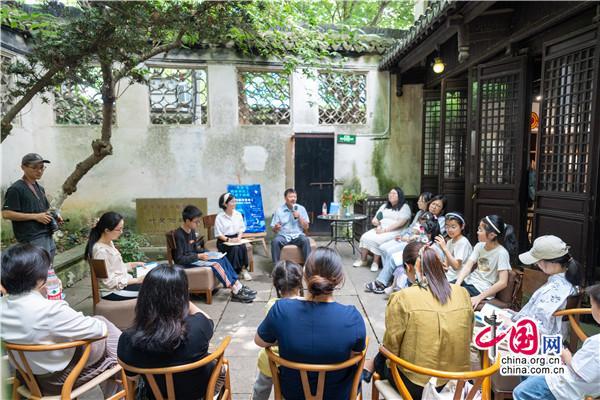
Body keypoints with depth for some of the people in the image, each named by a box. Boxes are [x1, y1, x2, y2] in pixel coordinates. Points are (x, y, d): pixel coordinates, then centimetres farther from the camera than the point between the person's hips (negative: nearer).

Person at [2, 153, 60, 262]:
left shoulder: (40, 188, 17)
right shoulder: (16, 189, -8)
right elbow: (6, 214, -15)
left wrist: (53, 216, 6)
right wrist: (35, 216, -18)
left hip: (48, 236, 8)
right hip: (32, 239, -8)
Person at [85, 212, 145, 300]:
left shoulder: (109, 243, 4)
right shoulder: (101, 251, -23)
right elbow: (109, 281, -22)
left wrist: (134, 264, 5)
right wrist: (137, 280, -21)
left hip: (122, 282, 9)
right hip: (112, 291, -9)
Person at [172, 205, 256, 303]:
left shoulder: (192, 231, 7)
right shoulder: (179, 235, -20)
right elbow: (179, 259, -21)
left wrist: (207, 253, 0)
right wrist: (198, 256, -23)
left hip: (194, 257, 9)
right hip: (186, 263, -9)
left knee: (222, 258, -9)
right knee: (216, 264, -25)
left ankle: (238, 286, -12)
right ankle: (236, 292, -20)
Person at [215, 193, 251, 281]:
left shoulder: (238, 214, 6)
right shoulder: (219, 217, -7)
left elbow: (241, 228, 10)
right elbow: (218, 234, -8)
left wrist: (239, 237, -9)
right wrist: (229, 240, -20)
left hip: (236, 239, 4)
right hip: (224, 241, -4)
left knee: (243, 247, -27)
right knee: (235, 248, -31)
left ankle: (243, 269, -17)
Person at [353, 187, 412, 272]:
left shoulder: (405, 207, 0)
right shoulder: (384, 206, 22)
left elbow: (401, 223, -13)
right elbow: (375, 219, 18)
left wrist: (385, 230, -19)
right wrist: (376, 221, -8)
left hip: (394, 232, -6)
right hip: (380, 229, 6)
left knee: (376, 239, -31)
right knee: (365, 237, -19)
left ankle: (375, 262, -17)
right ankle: (363, 260, -11)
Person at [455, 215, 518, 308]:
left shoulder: (501, 253, -16)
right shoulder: (479, 246, 2)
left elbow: (502, 283, -20)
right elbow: (467, 266, -4)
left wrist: (479, 298, -21)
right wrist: (457, 284, -21)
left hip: (482, 290, -6)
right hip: (470, 280, 6)